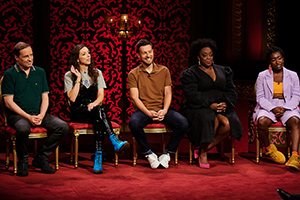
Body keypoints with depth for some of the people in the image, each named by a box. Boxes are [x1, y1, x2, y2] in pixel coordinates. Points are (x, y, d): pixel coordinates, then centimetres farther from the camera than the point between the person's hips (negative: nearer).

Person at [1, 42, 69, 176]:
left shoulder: (40, 72, 13)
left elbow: (45, 97, 11)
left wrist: (41, 116, -9)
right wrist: (28, 117, -16)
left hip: (38, 114, 4)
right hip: (17, 115, -4)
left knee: (63, 127, -19)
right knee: (23, 129, -38)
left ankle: (41, 158, -4)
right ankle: (22, 162, -10)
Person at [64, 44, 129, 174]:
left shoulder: (97, 73, 14)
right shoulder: (69, 76, 4)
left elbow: (101, 95, 5)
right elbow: (72, 98, -9)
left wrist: (94, 103, -17)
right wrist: (78, 79, -10)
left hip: (93, 109, 3)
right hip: (78, 112, -3)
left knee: (98, 120, -35)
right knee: (99, 111, -35)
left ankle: (98, 158, -44)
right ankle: (115, 142, -46)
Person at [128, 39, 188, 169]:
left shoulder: (164, 71, 12)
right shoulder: (134, 74, 5)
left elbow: (168, 93, 7)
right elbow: (135, 97, -4)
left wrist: (164, 111, -13)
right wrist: (148, 113, -19)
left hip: (161, 110, 2)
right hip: (143, 110, -2)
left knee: (183, 122, -26)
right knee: (133, 122, -37)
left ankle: (167, 154, -7)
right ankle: (149, 154, -14)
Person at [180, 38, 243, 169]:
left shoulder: (223, 71, 19)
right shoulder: (190, 74, 4)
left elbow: (232, 92, 12)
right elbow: (193, 96, -9)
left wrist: (225, 103, -10)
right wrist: (211, 105, -20)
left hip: (222, 108, 4)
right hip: (198, 109, -4)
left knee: (228, 124, -29)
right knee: (212, 120, -37)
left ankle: (203, 149, -9)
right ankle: (203, 153, -14)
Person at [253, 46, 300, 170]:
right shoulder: (262, 76, 10)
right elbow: (260, 98, 3)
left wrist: (284, 108, -12)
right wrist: (273, 108, -14)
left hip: (288, 107, 0)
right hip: (267, 107, 0)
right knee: (262, 122, -34)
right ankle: (269, 148, -7)